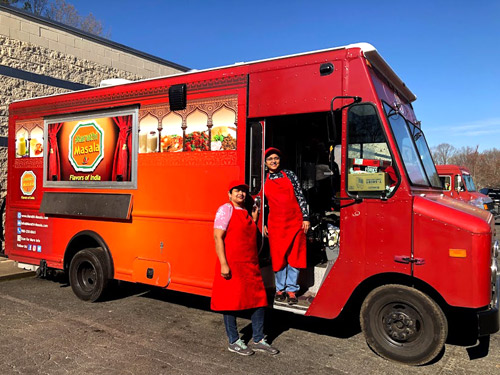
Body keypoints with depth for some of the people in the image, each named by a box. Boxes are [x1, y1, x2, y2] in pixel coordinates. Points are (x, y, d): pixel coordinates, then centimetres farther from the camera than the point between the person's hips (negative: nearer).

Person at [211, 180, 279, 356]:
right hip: (232, 265, -8)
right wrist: (223, 264, -21)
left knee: (259, 300, 10)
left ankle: (258, 340, 24)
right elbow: (218, 237, -15)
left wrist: (254, 218, 11)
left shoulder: (245, 212, 16)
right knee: (231, 302, 4)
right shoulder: (226, 209, -8)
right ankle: (234, 342, 19)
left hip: (250, 265, 8)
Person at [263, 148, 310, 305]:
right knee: (278, 257, 6)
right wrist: (263, 224, 8)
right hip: (275, 223, 1)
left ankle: (291, 290, 14)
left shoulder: (289, 175, 5)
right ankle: (280, 289, 21)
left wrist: (305, 218, -2)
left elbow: (300, 197, 3)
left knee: (294, 256, 3)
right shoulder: (264, 180, 8)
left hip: (295, 222, -1)